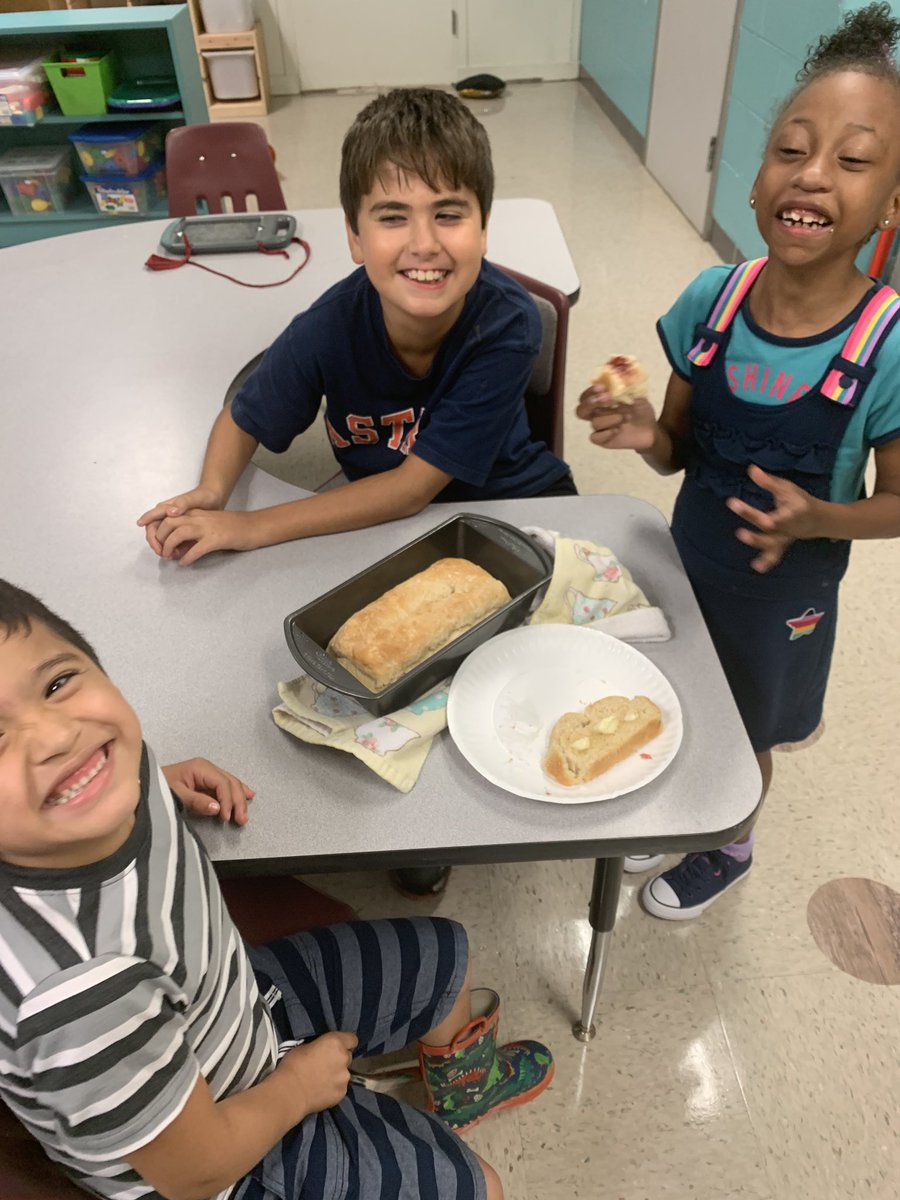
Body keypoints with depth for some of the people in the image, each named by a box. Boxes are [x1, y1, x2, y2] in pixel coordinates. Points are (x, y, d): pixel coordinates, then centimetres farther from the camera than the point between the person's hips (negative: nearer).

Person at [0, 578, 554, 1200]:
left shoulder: (113, 764, -26)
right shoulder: (81, 996, -45)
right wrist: (299, 1086, -8)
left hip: (245, 1004, 6)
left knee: (441, 951, 20)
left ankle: (466, 1082, 52)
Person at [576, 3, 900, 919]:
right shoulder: (713, 298, -15)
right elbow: (681, 451, -5)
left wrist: (817, 518, -31)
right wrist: (644, 435, -27)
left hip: (783, 594, -3)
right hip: (687, 561, 3)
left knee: (742, 737, 22)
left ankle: (728, 849, 54)